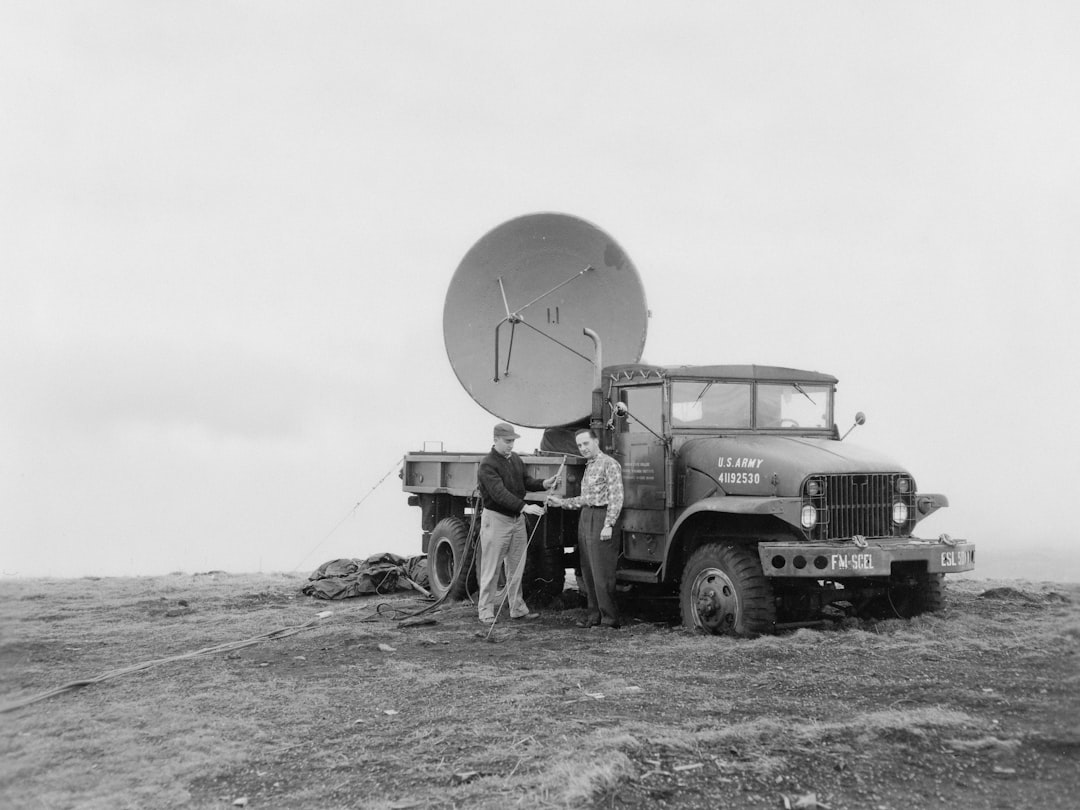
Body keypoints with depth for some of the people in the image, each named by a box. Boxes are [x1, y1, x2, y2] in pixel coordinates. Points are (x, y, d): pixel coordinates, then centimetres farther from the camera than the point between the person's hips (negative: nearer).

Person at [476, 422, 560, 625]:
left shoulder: (516, 459, 9)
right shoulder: (487, 465, -17)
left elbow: (525, 482, 14)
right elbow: (499, 493, -27)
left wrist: (544, 483, -6)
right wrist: (524, 507, -36)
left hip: (517, 519, 8)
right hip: (496, 519, -7)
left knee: (516, 568, 13)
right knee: (491, 569, -1)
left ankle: (517, 608, 22)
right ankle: (486, 611, 7)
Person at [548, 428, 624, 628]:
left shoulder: (609, 464, -9)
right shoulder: (589, 466, 18)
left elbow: (616, 498, -15)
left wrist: (608, 525, -21)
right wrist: (562, 502, 18)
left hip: (600, 518, -9)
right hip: (585, 518, 9)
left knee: (602, 573, -8)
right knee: (588, 571, 10)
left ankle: (610, 618, -2)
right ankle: (595, 615, 16)